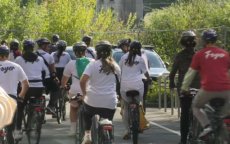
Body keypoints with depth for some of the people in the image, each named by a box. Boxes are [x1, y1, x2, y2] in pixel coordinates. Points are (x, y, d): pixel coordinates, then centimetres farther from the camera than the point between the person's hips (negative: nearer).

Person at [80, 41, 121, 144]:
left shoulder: (93, 64, -5)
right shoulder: (114, 66, 5)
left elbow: (82, 81, -15)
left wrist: (84, 93, 0)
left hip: (93, 101, -1)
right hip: (110, 103, 1)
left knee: (87, 116, 29)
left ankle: (87, 134, 10)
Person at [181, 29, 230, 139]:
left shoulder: (200, 54, 6)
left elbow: (190, 73, 10)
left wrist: (184, 88, 22)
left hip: (208, 89, -3)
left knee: (195, 107, 19)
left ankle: (207, 126, -3)